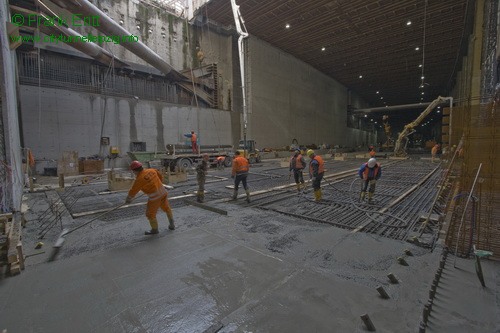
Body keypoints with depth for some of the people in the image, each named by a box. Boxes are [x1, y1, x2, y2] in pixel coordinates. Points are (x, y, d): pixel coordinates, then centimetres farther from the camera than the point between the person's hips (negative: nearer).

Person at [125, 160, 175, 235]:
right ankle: (172, 224, 36)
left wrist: (128, 199, 13)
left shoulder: (139, 179, -18)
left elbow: (133, 191, -5)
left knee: (150, 214, 13)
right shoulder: (151, 170, 0)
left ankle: (154, 229, 31)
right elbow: (160, 177, 17)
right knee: (166, 208, 24)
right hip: (163, 192, 7)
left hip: (155, 197, -7)